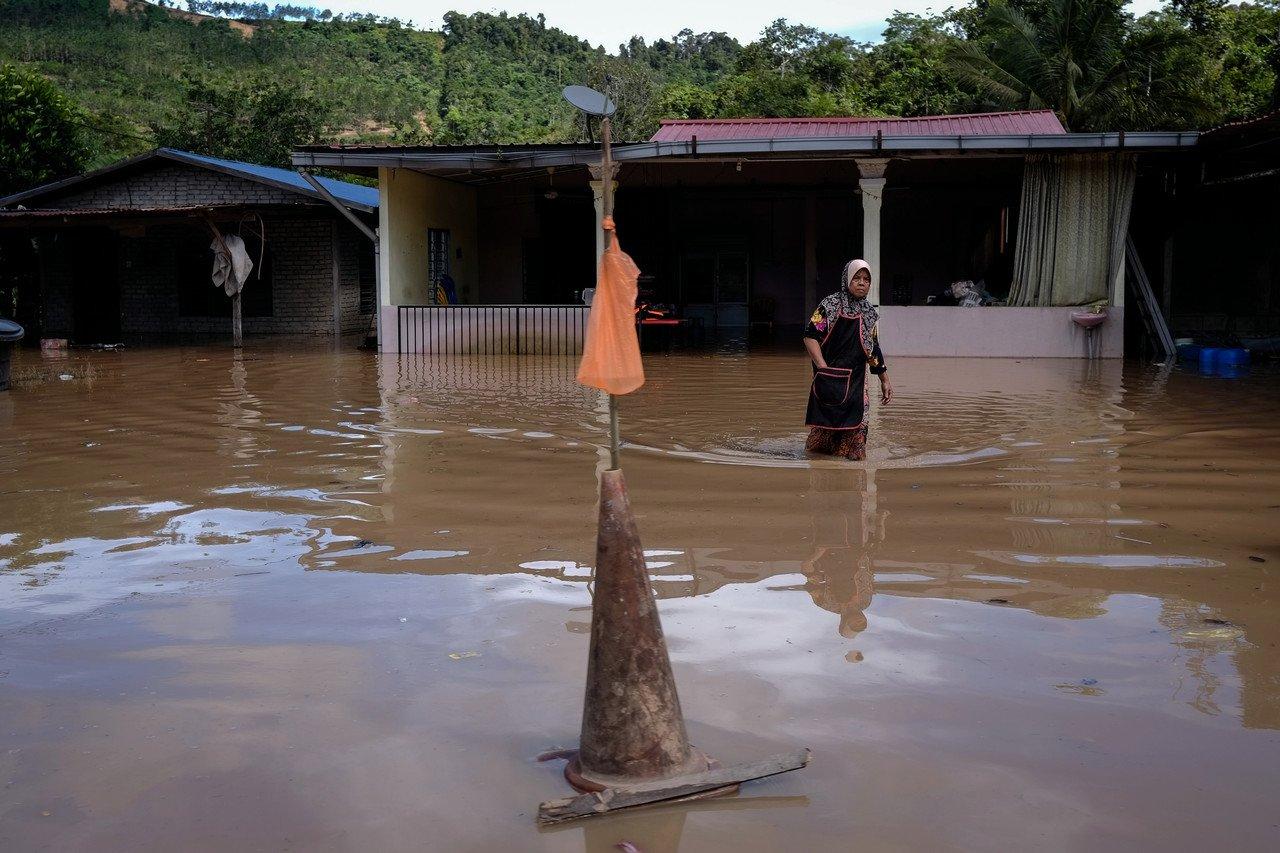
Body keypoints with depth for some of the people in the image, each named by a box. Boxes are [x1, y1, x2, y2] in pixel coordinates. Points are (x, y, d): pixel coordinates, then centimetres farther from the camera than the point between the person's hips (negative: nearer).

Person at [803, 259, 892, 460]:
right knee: (827, 420, -1)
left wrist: (885, 381, 20)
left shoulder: (869, 313, 14)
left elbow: (873, 350, 21)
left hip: (856, 381, 5)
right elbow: (810, 336, -11)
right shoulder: (831, 305, -4)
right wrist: (823, 368, -20)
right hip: (831, 381, -5)